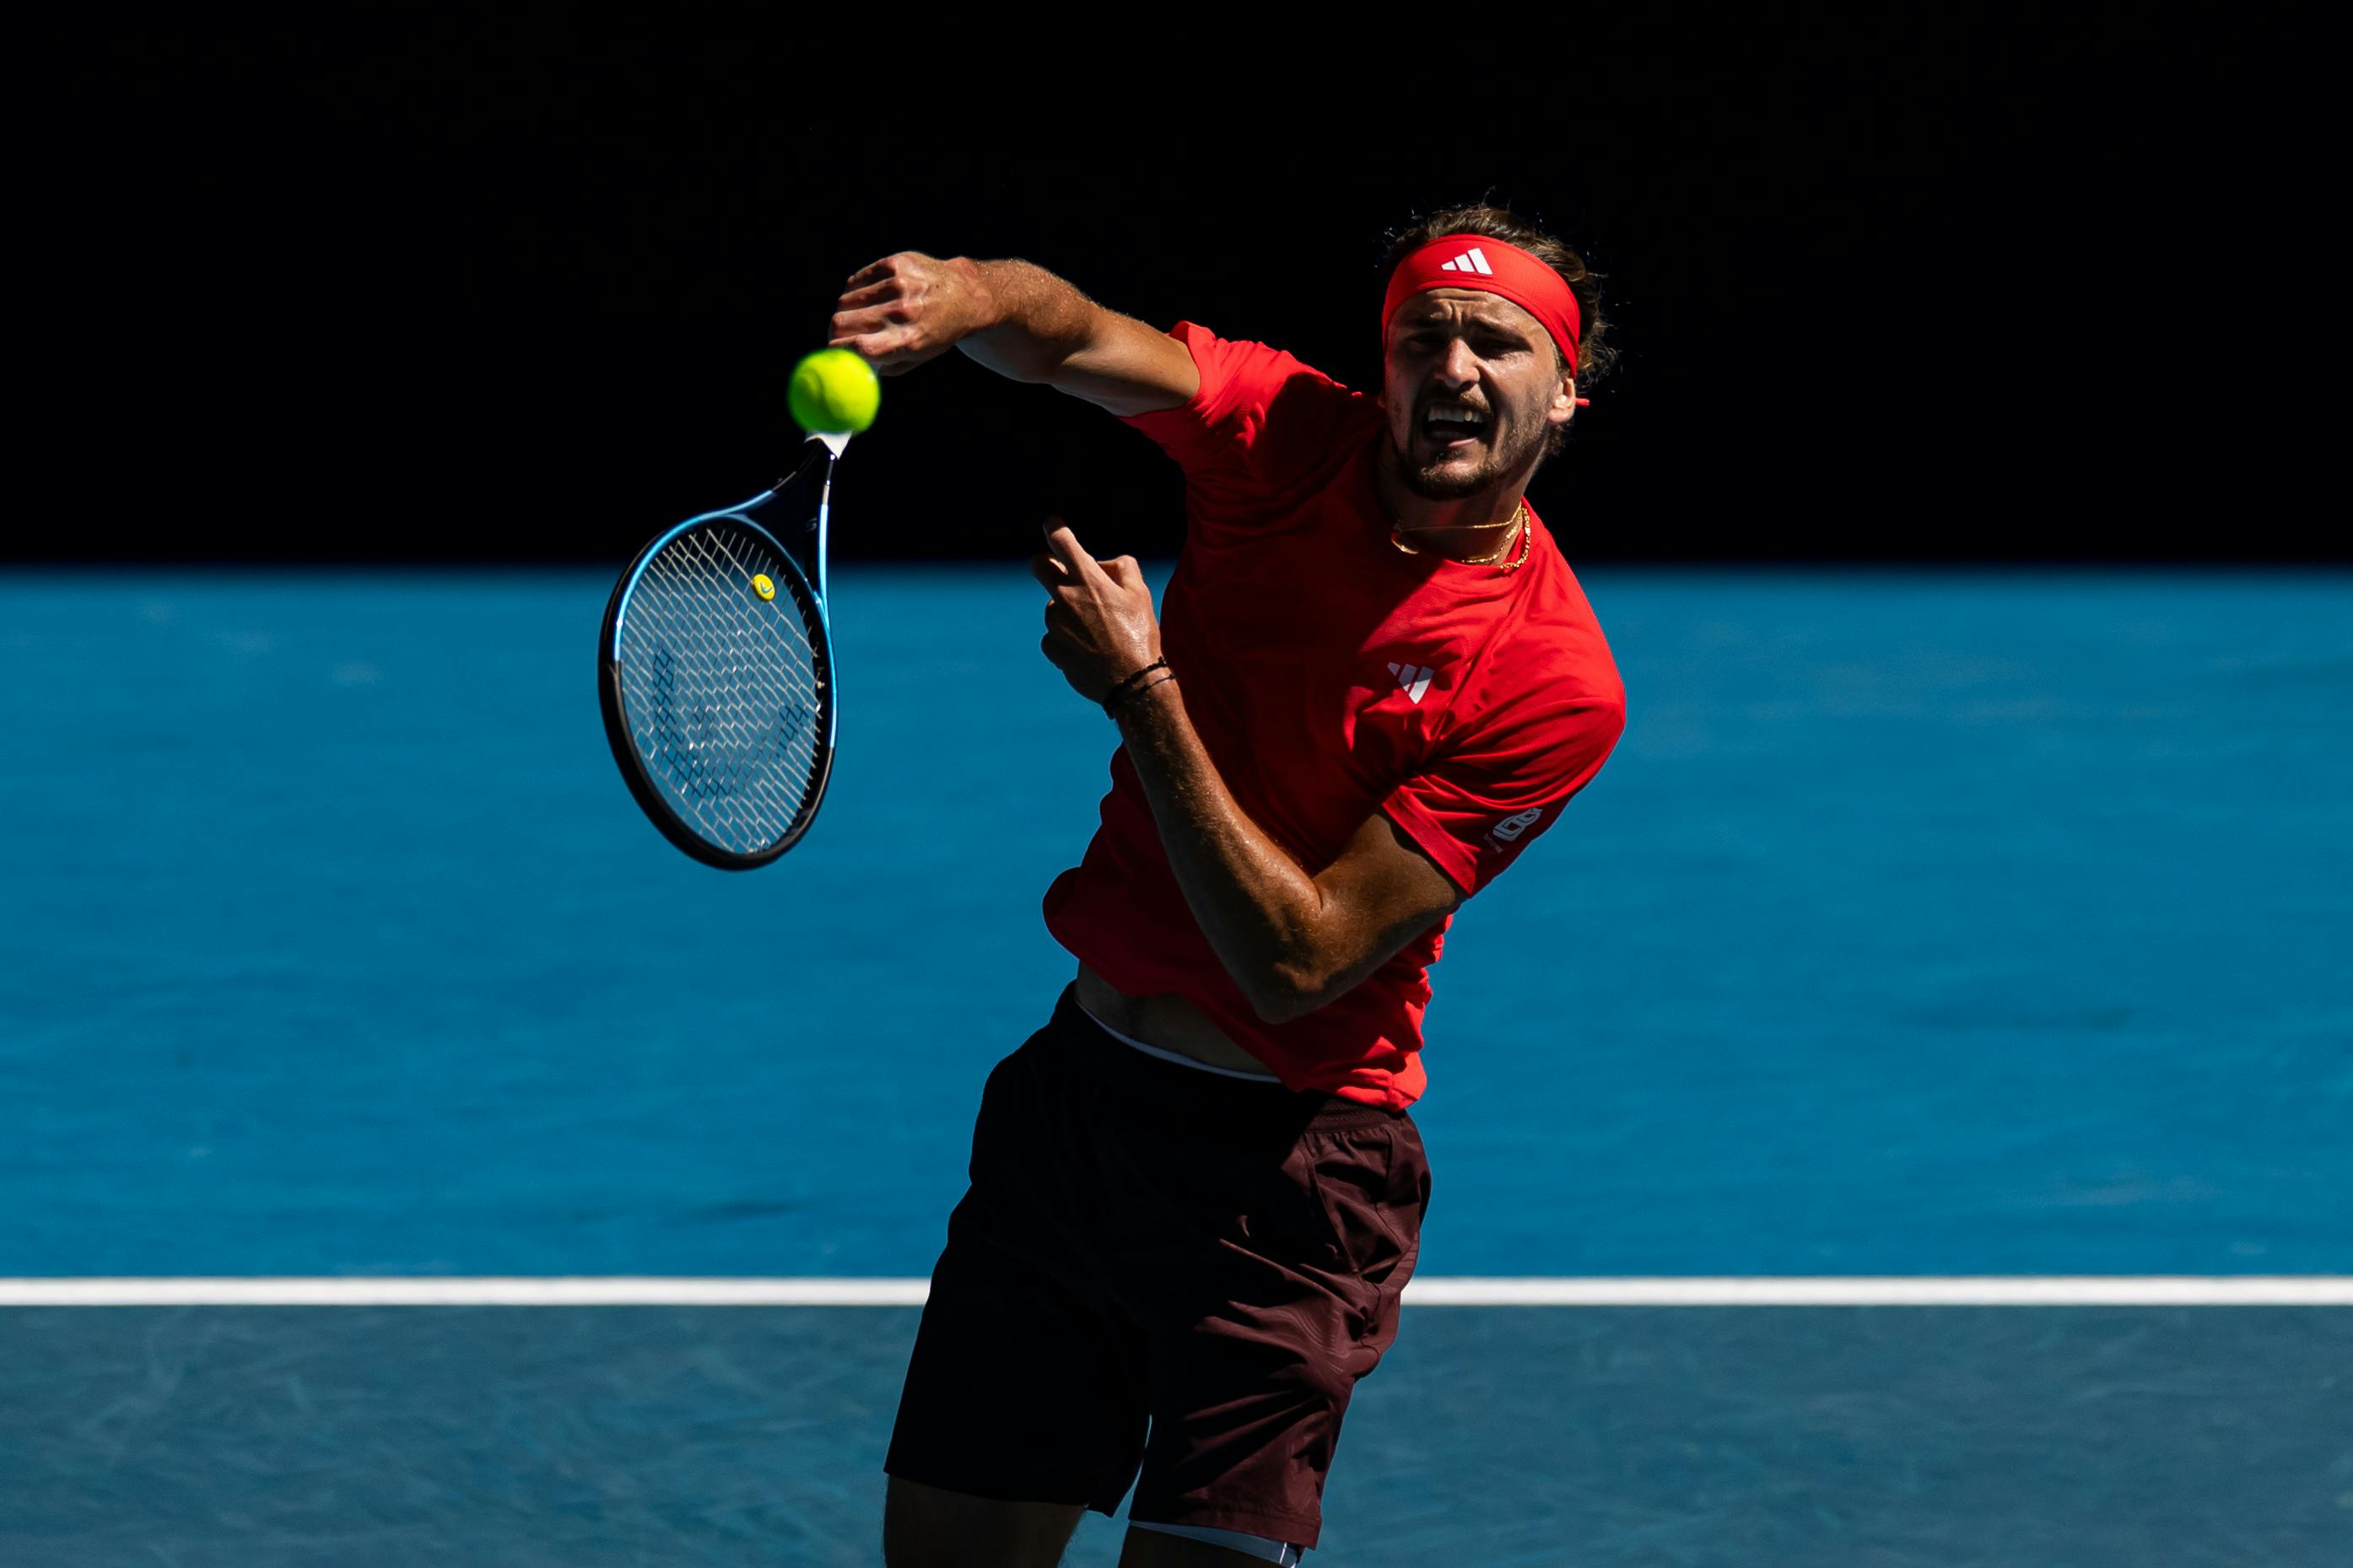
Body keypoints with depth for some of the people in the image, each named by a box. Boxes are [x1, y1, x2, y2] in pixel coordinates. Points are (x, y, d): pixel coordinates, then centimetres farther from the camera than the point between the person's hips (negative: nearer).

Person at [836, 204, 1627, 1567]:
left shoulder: (1556, 682, -18)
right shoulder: (1288, 439, -4)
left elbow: (1296, 961, -21)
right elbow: (1070, 337, -18)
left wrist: (1140, 686, -23)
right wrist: (960, 296, -41)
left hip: (1284, 1163, -4)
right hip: (1081, 1086, 5)